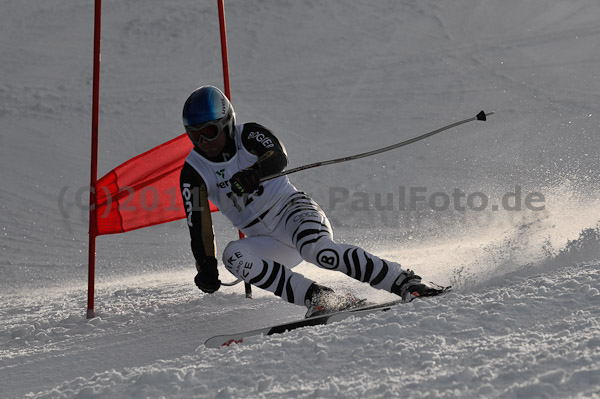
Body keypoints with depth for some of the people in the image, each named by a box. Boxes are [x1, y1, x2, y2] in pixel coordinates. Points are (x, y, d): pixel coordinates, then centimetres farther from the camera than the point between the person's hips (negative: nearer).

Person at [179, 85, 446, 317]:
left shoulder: (248, 136, -5)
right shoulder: (193, 172, 2)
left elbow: (278, 158, -25)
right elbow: (198, 223, -1)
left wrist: (254, 172, -46)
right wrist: (206, 267, -15)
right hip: (266, 241, 4)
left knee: (315, 249, -35)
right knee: (233, 255, -28)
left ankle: (405, 283, -32)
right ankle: (319, 297, -31)